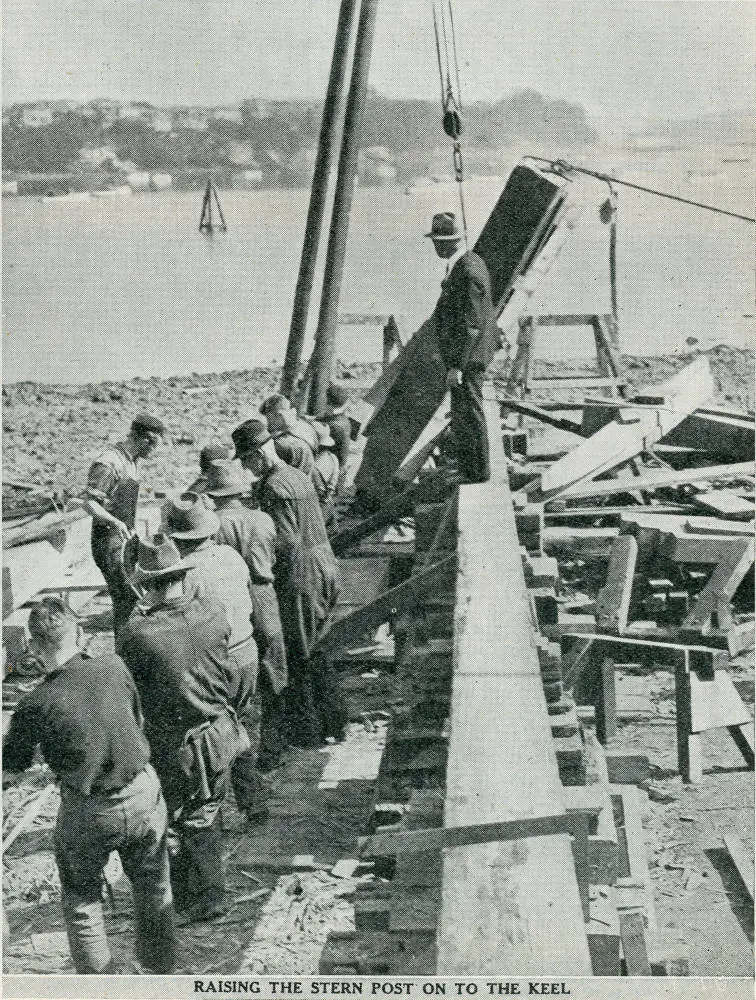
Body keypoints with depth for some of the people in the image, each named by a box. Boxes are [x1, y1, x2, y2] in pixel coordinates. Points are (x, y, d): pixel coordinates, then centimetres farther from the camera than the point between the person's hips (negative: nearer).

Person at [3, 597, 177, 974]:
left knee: (81, 901, 22)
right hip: (143, 794, 3)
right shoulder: (114, 668, -13)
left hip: (87, 814, -3)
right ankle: (162, 966, 41)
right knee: (154, 888, 24)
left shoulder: (35, 705, -20)